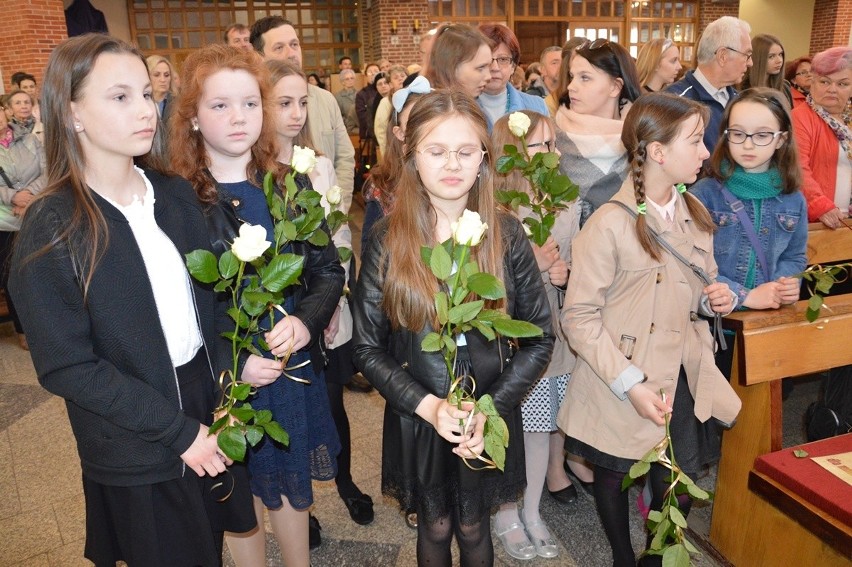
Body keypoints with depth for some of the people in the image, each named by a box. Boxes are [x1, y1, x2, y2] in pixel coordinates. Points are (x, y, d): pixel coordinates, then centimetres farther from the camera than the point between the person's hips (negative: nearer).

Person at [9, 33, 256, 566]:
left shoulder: (176, 195, -1)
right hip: (138, 455, -4)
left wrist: (226, 392, -6)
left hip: (209, 408, 4)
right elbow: (66, 366, -16)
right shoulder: (52, 228, -16)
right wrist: (176, 430, -17)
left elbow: (210, 300, 4)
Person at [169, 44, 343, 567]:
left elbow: (330, 271, 0)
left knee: (290, 486, 21)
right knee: (241, 495, 18)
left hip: (295, 369, 3)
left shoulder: (292, 186, -2)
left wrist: (305, 321, -19)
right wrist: (232, 363, -20)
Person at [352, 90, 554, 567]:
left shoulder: (506, 235, -9)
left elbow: (539, 338, -5)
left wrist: (491, 409, -15)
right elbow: (368, 348, -6)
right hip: (416, 420, 0)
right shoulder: (389, 240, -11)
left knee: (473, 528, 20)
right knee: (435, 528, 21)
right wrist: (427, 405, -18)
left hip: (490, 421, 0)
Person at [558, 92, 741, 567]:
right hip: (622, 388, -5)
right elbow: (580, 317, -18)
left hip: (684, 378, 5)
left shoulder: (694, 212, 4)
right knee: (614, 477, 17)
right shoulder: (610, 224, -19)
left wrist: (716, 299, -5)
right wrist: (630, 384, -22)